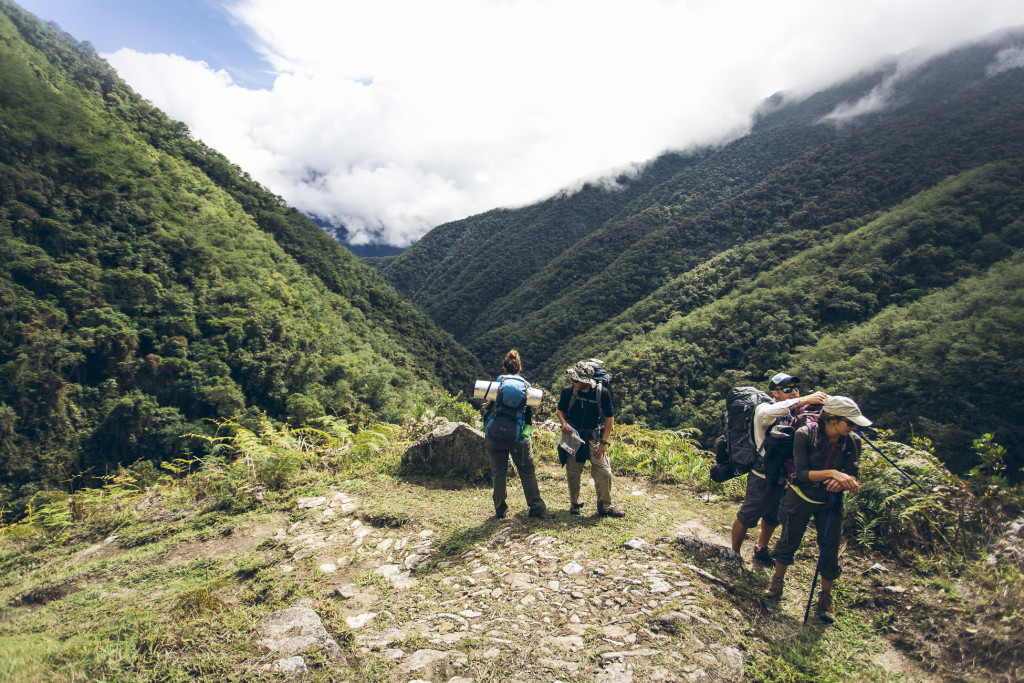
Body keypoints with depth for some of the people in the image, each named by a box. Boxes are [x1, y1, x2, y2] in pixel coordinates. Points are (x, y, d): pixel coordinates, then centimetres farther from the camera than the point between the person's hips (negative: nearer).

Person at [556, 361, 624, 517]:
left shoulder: (602, 393, -13)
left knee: (604, 473, -3)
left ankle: (604, 507, 15)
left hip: (594, 438, -1)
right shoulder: (568, 391, -9)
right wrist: (564, 423, -13)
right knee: (573, 473, 6)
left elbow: (609, 419, -3)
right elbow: (561, 411, 8)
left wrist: (604, 442, -7)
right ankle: (574, 504, 27)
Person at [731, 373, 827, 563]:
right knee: (746, 518, 4)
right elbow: (766, 413, -40)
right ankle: (734, 554, 23)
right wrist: (804, 400, -42)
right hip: (764, 476, -7)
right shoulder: (765, 408, -15)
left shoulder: (796, 412, 6)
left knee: (773, 517, 24)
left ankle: (761, 550, 46)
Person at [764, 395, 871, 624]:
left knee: (830, 552, 7)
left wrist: (846, 483, -36)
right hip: (801, 499, -2)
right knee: (789, 542, 13)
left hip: (831, 503, 2)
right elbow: (802, 473, -25)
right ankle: (778, 580, 39)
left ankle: (826, 597, 31)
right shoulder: (805, 435, -23)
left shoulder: (852, 442, -14)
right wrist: (831, 473, -39)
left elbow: (852, 479, -13)